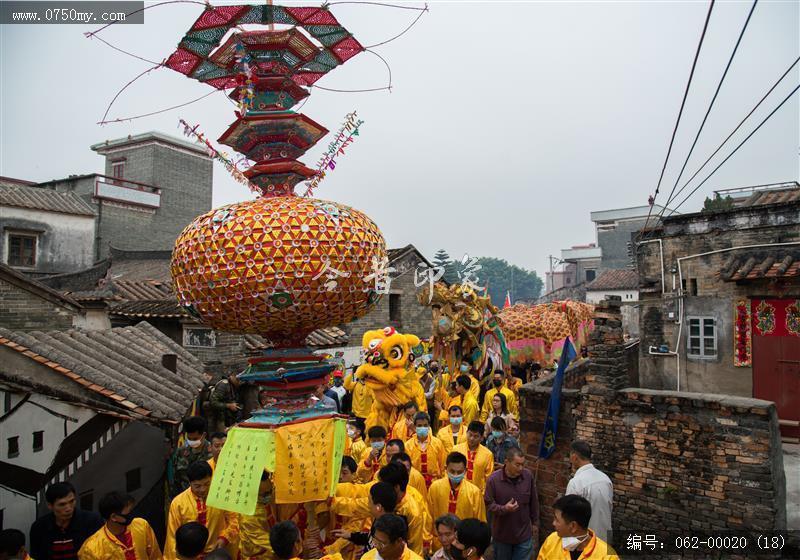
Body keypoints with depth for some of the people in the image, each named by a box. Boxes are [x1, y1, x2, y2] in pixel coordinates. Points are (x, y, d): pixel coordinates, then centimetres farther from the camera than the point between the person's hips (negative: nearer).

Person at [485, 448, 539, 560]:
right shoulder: (493, 479, -19)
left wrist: (535, 522, 10)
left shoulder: (528, 476, -11)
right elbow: (488, 504, -11)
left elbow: (534, 502, 2)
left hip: (524, 534, 1)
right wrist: (504, 509, -28)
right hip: (502, 534, -1)